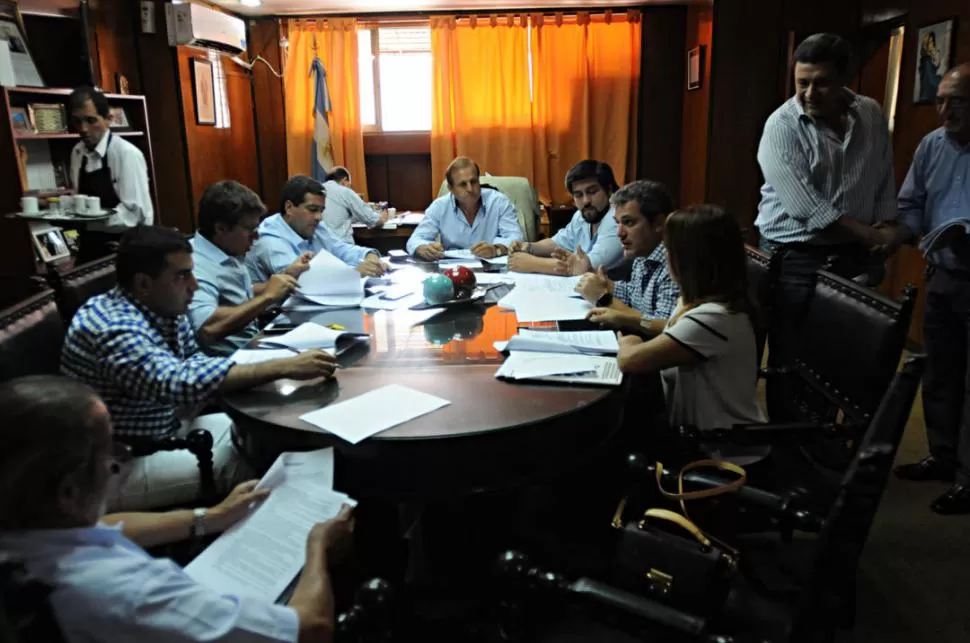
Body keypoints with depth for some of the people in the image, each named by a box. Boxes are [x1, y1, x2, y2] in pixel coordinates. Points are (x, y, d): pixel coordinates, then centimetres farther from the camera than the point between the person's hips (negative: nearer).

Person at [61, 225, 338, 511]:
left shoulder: (166, 308, -1)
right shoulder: (114, 329, -28)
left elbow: (193, 366, 8)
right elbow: (181, 383, -39)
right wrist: (284, 367, -38)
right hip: (119, 466, -9)